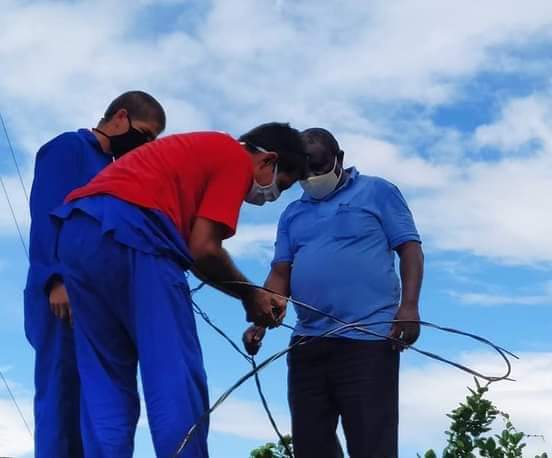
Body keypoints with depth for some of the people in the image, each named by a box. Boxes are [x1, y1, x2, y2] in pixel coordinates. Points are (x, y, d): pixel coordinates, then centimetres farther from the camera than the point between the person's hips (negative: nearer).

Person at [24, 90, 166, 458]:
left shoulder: (112, 170, 26)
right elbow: (47, 213, -10)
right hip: (66, 292, -8)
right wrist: (57, 278, -22)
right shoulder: (68, 147, 3)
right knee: (64, 396, -13)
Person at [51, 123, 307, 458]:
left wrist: (253, 297, 26)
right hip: (130, 231, -9)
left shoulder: (203, 149, 32)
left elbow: (188, 251, 26)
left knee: (107, 388, 10)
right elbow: (204, 250, -3)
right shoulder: (237, 158, 6)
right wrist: (250, 296, 13)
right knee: (177, 382, -5)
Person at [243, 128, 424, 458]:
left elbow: (410, 249, 3)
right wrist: (260, 323, -1)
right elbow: (281, 274, 15)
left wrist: (409, 306, -12)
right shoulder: (293, 214, 22)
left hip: (368, 338, -5)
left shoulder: (377, 192, 9)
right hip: (307, 343, 5)